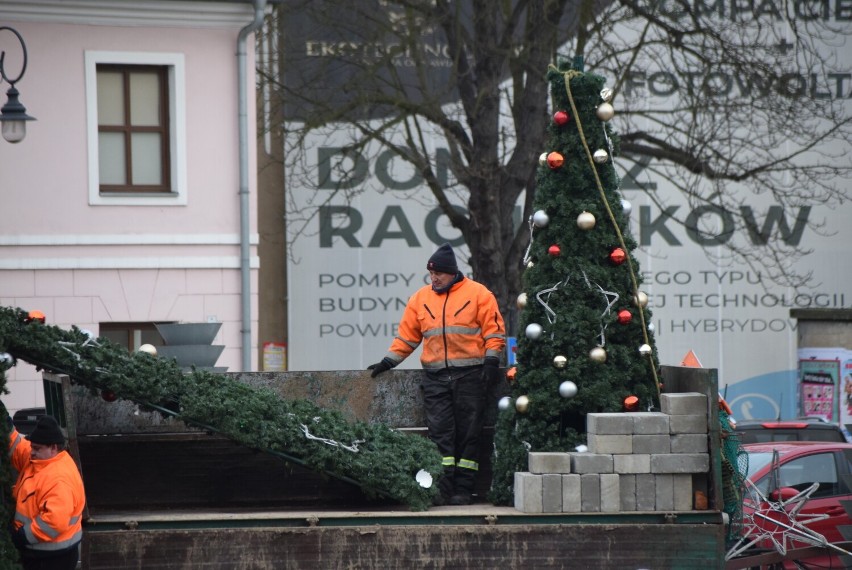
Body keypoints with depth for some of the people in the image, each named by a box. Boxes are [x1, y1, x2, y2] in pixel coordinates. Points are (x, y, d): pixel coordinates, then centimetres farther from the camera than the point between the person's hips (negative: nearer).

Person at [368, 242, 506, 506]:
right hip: (435, 376, 3)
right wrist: (387, 362, 14)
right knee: (439, 432, -6)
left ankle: (463, 489, 2)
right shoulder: (420, 298, 14)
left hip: (469, 374, -3)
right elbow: (407, 336, 19)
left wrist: (491, 361, -8)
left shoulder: (478, 294, 3)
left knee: (468, 433, -1)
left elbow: (494, 331, 1)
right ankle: (443, 488, -9)